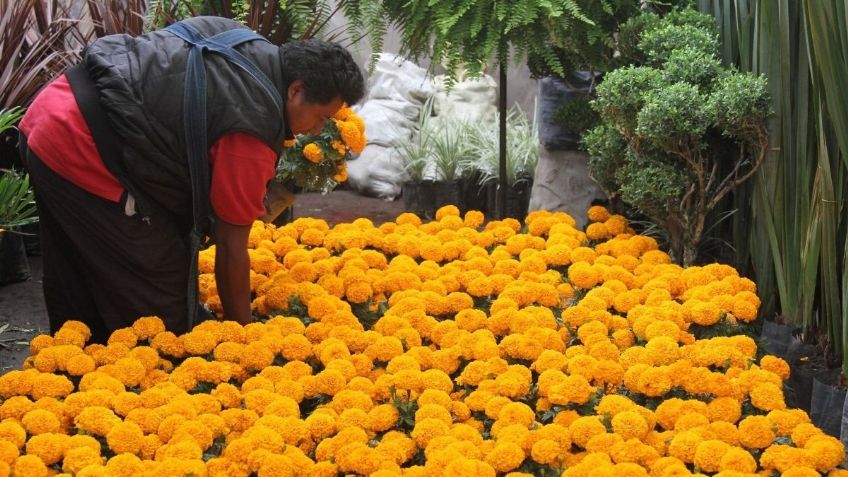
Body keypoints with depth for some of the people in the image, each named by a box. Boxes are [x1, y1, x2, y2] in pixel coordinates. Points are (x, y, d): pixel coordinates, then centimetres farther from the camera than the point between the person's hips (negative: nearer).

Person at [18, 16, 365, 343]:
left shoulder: (254, 49, 7)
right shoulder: (254, 128, -18)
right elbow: (231, 246, -12)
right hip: (82, 152, -10)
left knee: (80, 295, 22)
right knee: (162, 306, -1)